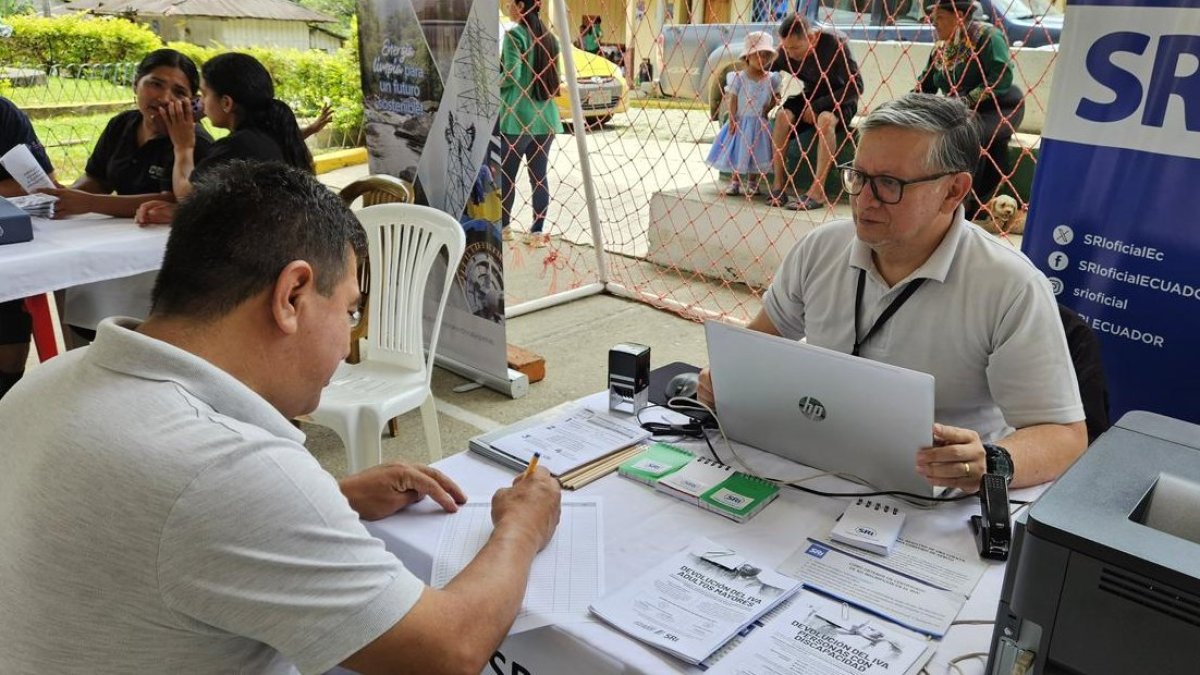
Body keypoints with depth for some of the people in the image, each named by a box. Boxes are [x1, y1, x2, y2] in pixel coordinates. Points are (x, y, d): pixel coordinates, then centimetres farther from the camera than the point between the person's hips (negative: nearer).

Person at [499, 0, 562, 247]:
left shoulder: (514, 34, -9)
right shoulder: (549, 38, 11)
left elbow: (512, 74, -17)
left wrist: (496, 84, 0)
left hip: (517, 116, -6)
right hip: (545, 115, 6)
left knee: (506, 174, 6)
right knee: (540, 175, 6)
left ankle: (504, 226, 14)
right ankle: (538, 231, 6)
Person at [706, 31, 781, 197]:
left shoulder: (771, 79, -1)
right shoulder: (739, 77, -6)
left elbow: (776, 97, 10)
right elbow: (733, 99, -5)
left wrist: (768, 108, -7)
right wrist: (732, 119, -10)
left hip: (759, 123, 1)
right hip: (741, 121, -1)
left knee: (755, 153, 4)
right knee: (737, 152, 4)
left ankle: (752, 183, 17)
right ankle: (735, 182, 15)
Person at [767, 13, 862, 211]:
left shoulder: (834, 43, -24)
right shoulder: (786, 51, -12)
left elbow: (856, 85, -22)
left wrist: (818, 106, -25)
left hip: (840, 99, -4)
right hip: (811, 96, 4)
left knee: (825, 120, -36)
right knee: (783, 115, -25)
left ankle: (817, 192, -37)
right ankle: (779, 184, -19)